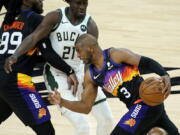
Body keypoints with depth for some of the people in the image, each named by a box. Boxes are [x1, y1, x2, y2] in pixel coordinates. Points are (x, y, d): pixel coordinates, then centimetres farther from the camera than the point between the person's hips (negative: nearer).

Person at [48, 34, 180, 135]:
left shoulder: (116, 55, -12)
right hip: (136, 107, 8)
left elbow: (147, 63, -13)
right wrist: (62, 102, -3)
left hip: (147, 102, -8)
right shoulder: (90, 76, 9)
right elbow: (85, 107, 11)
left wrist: (165, 75, -30)